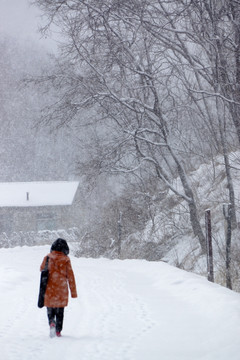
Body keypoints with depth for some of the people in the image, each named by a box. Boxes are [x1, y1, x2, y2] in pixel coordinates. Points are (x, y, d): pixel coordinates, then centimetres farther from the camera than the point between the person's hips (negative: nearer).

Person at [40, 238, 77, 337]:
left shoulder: (47, 258, -3)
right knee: (60, 311, 11)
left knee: (50, 309, 14)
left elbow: (42, 269, 15)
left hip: (49, 289, 1)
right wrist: (73, 292, 1)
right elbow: (70, 276, -5)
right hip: (61, 289, -1)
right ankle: (58, 331, 10)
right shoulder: (65, 259, -8)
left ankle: (51, 323, -13)